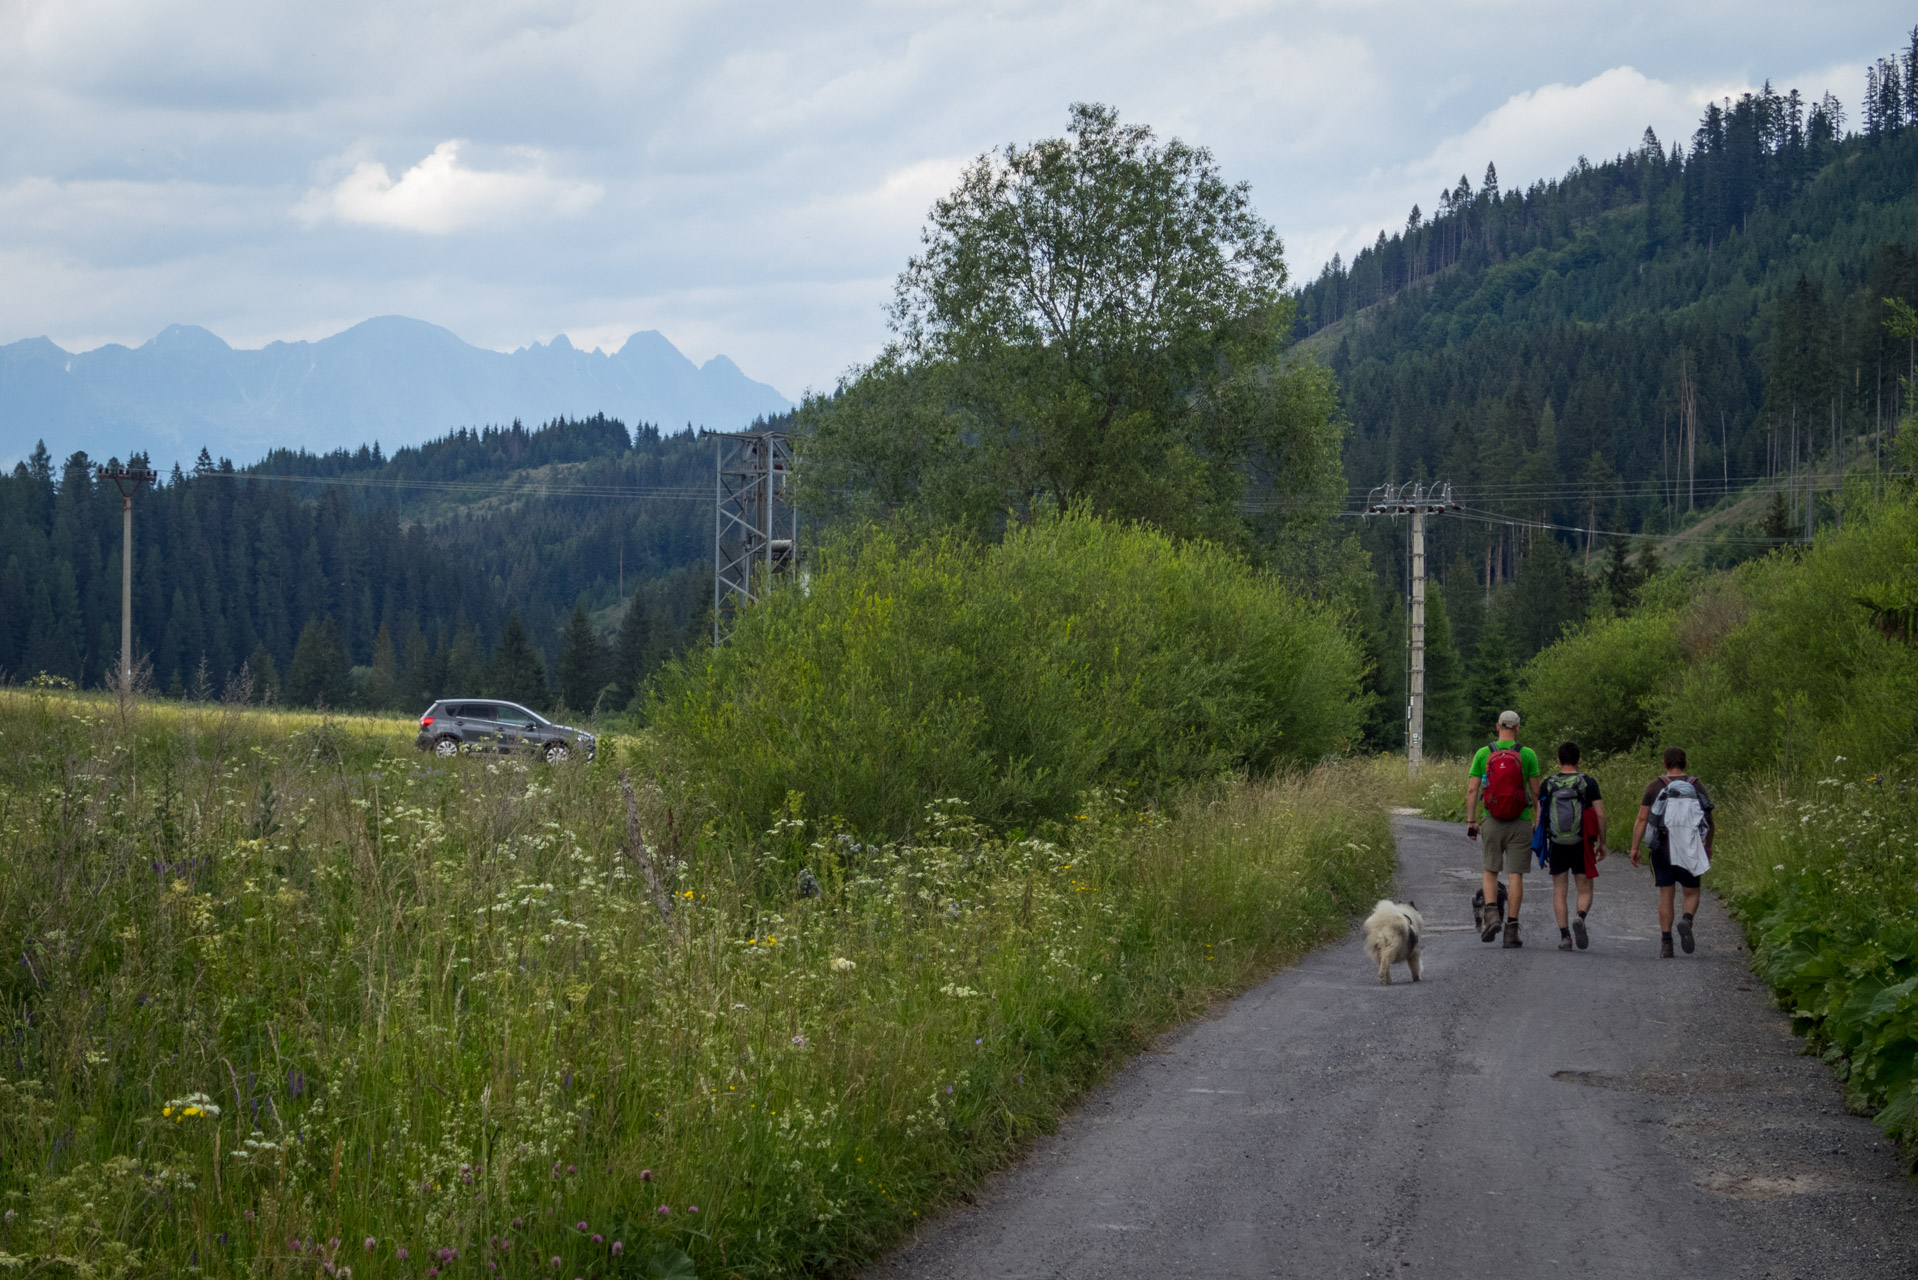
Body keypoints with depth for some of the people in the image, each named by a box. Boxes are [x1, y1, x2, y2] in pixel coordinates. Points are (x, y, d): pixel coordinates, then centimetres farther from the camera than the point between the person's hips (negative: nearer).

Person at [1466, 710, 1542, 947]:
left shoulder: (1483, 754, 1)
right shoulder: (1527, 755, -2)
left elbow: (1472, 789, -1)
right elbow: (1536, 791, -1)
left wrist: (1470, 821, 5)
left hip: (1492, 821, 1)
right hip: (1520, 822, -1)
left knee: (1491, 871, 14)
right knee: (1515, 875, 2)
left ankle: (1491, 916, -6)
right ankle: (1512, 928, 0)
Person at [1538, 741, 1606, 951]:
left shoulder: (1547, 784, 1)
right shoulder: (1588, 782, -3)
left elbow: (1540, 817, 1)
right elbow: (1601, 815, -6)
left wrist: (1540, 846, 11)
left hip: (1557, 845, 1)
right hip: (1581, 844, -1)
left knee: (1559, 890, 9)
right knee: (1585, 890, 8)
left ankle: (1564, 936, 0)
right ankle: (1580, 918, -21)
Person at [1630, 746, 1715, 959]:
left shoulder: (1655, 787, -3)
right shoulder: (1697, 787, 1)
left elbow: (1642, 819, -6)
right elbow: (1709, 821, 6)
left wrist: (1634, 848, -1)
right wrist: (1708, 846, 21)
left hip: (1662, 849, 0)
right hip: (1689, 851, 0)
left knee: (1666, 896, 7)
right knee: (1691, 893, 13)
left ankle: (1666, 945, 2)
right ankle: (1686, 921, -18)